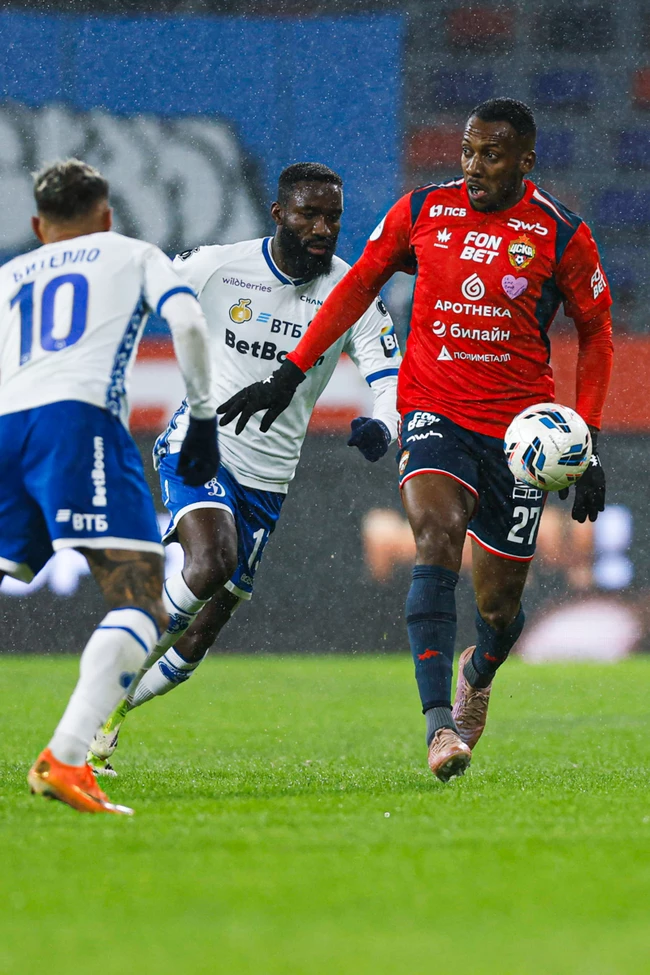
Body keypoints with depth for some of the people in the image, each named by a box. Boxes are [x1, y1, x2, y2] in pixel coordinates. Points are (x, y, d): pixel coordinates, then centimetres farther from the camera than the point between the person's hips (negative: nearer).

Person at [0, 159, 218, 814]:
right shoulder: (134, 255, 25)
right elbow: (187, 323, 6)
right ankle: (64, 759, -33)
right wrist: (203, 417, 11)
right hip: (78, 417, -5)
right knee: (141, 610, -12)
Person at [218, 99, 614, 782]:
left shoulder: (561, 235, -4)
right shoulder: (424, 210, 1)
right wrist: (290, 374, 9)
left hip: (519, 428, 0)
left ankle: (478, 674, 45)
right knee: (436, 540, -28)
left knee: (498, 604, 7)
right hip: (435, 411, 0)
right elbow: (360, 284, 13)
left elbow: (595, 334, 6)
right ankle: (439, 724, -36)